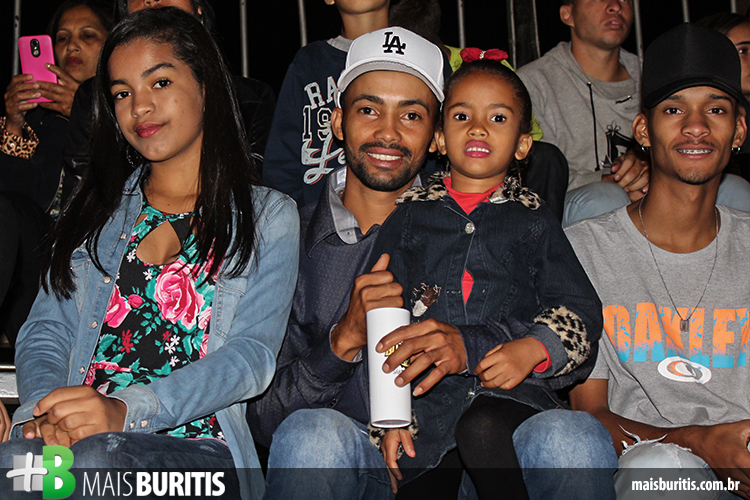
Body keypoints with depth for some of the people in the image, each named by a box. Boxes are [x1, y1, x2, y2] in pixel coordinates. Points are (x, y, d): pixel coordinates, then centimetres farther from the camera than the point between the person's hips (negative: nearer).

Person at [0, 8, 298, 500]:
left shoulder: (269, 216, 11)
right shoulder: (96, 210, 23)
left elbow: (252, 353, -3)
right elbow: (46, 332, 14)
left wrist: (127, 409, -19)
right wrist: (47, 407, -11)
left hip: (196, 444, -2)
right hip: (74, 438, 3)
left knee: (97, 460, -36)